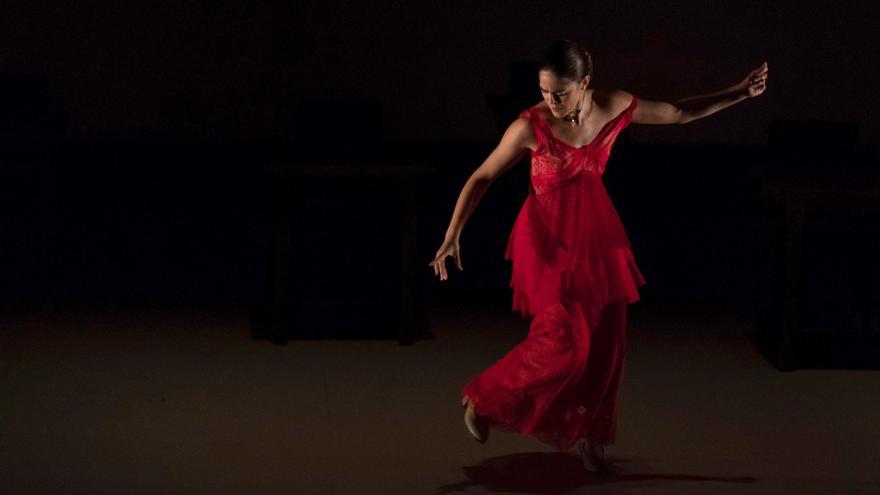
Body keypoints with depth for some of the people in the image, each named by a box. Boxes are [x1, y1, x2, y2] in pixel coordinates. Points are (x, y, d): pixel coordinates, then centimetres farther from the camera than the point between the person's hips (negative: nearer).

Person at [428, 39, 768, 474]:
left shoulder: (613, 107, -10)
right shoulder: (530, 126, -19)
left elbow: (681, 113, 4)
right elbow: (481, 178, -10)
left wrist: (739, 93, 2)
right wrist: (452, 235, -14)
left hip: (597, 236, 5)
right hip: (549, 241, -4)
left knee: (605, 343, 6)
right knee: (563, 344, -11)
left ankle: (588, 435, 25)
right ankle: (481, 401, 10)